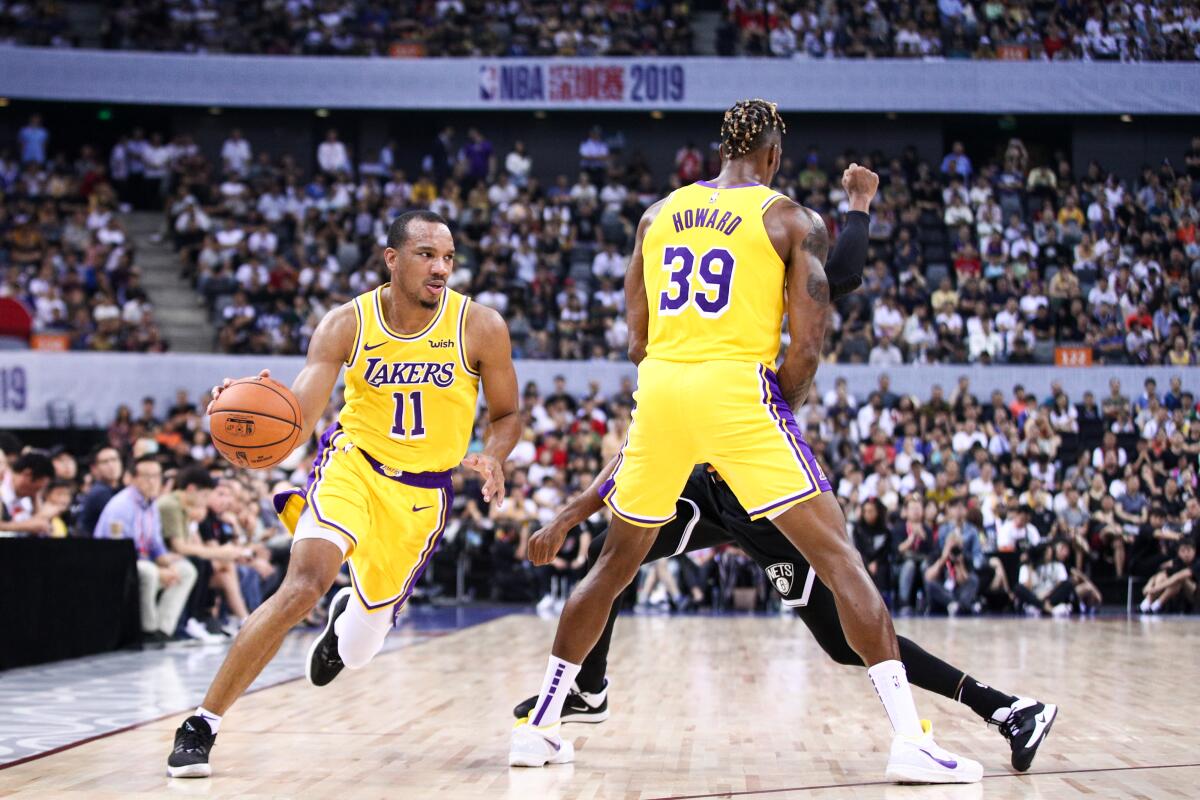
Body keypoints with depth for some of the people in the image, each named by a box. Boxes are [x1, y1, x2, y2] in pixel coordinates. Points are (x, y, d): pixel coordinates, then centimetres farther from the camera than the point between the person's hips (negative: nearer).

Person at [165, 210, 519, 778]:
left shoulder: (480, 328, -12)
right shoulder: (346, 325, -13)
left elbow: (506, 415, 2)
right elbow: (296, 422, -18)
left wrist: (492, 459, -20)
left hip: (420, 494, 2)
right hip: (353, 465, -2)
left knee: (357, 652, 12)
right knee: (306, 580, -30)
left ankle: (350, 614, 55)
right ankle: (202, 724, -20)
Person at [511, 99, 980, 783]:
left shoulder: (660, 214, 18)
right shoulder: (793, 220, 5)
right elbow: (807, 348, -3)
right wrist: (782, 413, 12)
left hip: (660, 389, 4)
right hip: (737, 389, -4)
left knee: (616, 563, 21)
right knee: (838, 554, -2)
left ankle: (539, 726, 24)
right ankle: (911, 738, -12)